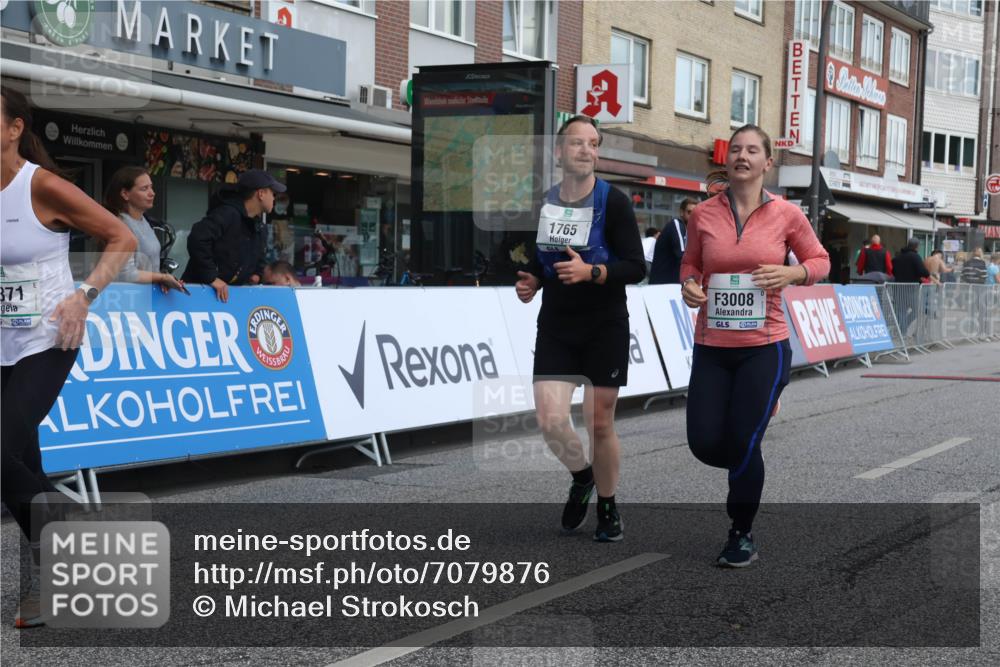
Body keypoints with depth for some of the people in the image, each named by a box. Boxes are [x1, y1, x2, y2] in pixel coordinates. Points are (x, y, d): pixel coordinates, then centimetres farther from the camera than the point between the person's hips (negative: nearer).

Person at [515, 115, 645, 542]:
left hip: (605, 330, -3)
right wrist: (531, 283, -2)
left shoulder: (613, 202, -8)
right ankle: (581, 478, 24)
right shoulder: (541, 203, 5)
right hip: (555, 329, 3)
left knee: (600, 424, 3)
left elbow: (636, 267, -12)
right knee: (550, 421, -8)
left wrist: (590, 272, -26)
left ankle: (607, 507, 26)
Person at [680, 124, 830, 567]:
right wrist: (689, 285, -6)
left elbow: (820, 260, 8)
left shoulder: (786, 214, -3)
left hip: (765, 346, -2)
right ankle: (745, 469, 37)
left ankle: (743, 536, 18)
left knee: (743, 443, -5)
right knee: (705, 444, -1)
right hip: (711, 347, 2)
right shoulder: (703, 214, 1)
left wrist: (792, 273, -12)